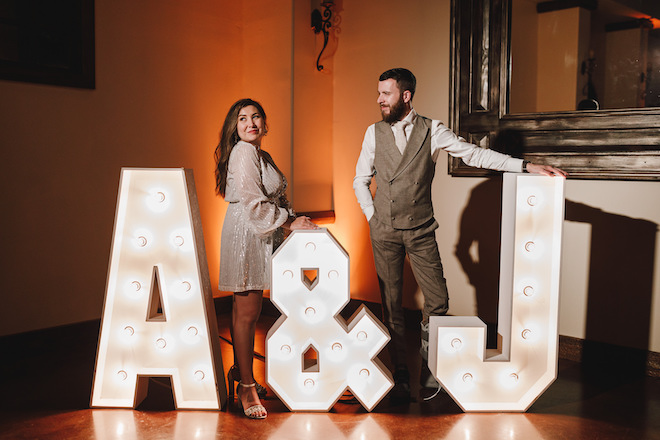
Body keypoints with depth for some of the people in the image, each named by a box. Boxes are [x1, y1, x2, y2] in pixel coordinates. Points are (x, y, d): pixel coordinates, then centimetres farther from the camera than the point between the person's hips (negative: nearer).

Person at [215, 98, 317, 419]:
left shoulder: (261, 155, 20)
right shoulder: (243, 153, -11)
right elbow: (253, 203, -18)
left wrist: (292, 217, 7)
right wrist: (289, 222, -11)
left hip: (259, 235, 10)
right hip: (246, 235, -10)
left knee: (244, 308, 16)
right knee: (247, 311, -5)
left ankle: (239, 371, 28)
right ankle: (247, 386, 2)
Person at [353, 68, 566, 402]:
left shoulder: (432, 131, -1)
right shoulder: (374, 133, 4)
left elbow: (474, 154, -7)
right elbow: (360, 180, 12)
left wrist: (526, 166, -15)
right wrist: (373, 217, 2)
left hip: (420, 230, -1)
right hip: (384, 232, 1)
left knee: (437, 300, -3)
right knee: (391, 305, 4)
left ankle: (428, 369, 18)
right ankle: (400, 376, 18)